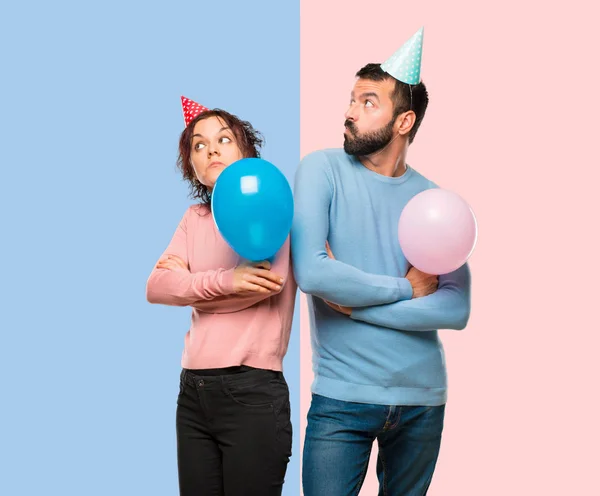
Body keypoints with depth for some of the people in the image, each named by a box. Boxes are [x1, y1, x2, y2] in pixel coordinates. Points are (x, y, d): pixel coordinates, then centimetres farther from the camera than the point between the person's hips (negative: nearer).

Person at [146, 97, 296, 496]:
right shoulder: (195, 217, 14)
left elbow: (268, 281, -17)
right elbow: (155, 288, 0)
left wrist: (186, 279, -2)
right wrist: (222, 281, -19)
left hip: (252, 390, -5)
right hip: (193, 389, 6)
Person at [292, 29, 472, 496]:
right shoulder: (323, 170, -4)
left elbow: (457, 309, -8)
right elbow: (310, 271, -19)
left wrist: (357, 305, -16)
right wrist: (406, 288, -9)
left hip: (423, 397, 3)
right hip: (343, 397, -3)